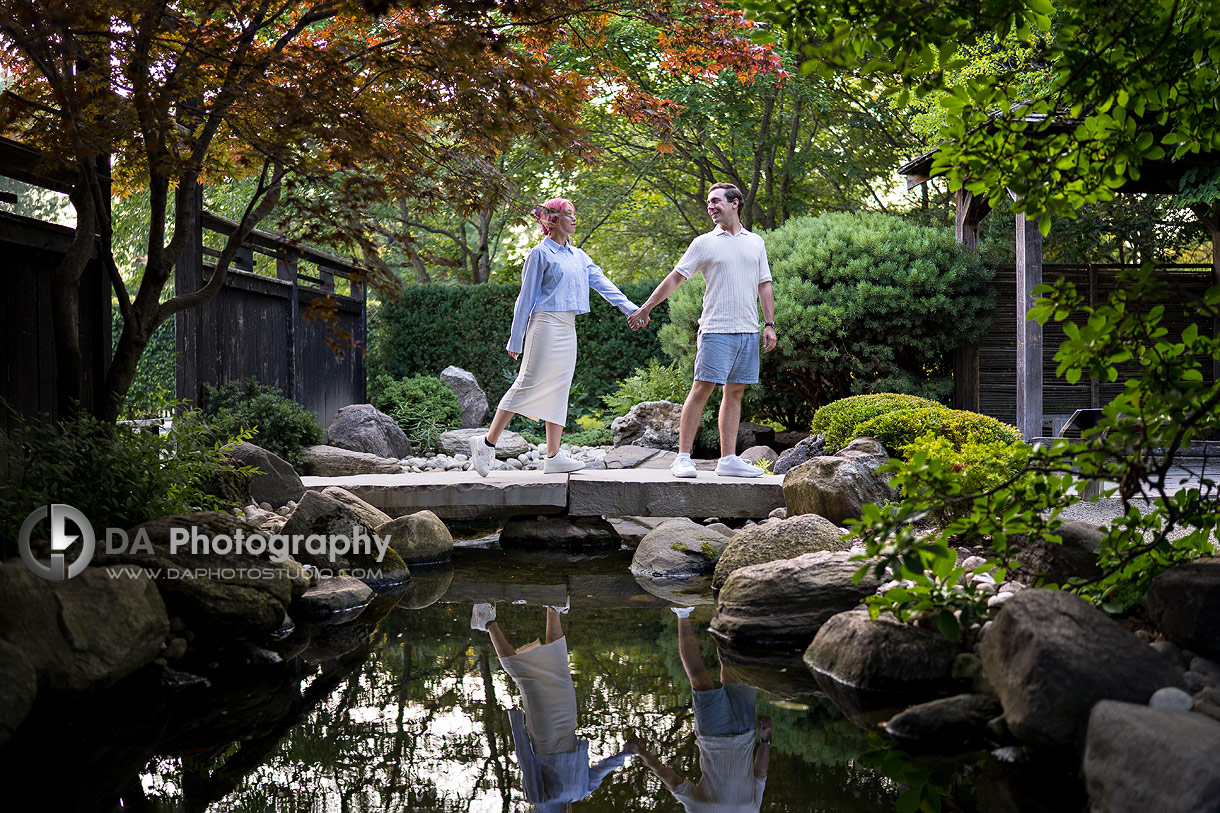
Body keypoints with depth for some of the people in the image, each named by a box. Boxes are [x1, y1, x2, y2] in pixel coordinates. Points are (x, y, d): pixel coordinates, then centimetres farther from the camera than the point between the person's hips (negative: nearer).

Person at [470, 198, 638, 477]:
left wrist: (629, 307, -5)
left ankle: (553, 456, 8)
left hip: (568, 329, 8)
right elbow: (526, 297, -5)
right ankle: (487, 442, -5)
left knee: (558, 390, 6)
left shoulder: (578, 256, 16)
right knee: (527, 385, -11)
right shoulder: (541, 253, -5)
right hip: (546, 325, -8)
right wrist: (516, 339, -6)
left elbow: (601, 282, 9)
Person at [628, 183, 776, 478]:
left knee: (735, 392, 5)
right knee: (701, 390, -8)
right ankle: (683, 457, -4)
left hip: (749, 331, 4)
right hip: (716, 329, -4)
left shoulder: (756, 242, 14)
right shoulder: (704, 243, 5)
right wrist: (645, 308, 3)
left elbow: (764, 286, 16)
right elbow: (675, 278, 5)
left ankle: (728, 460, 8)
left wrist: (769, 324, 8)